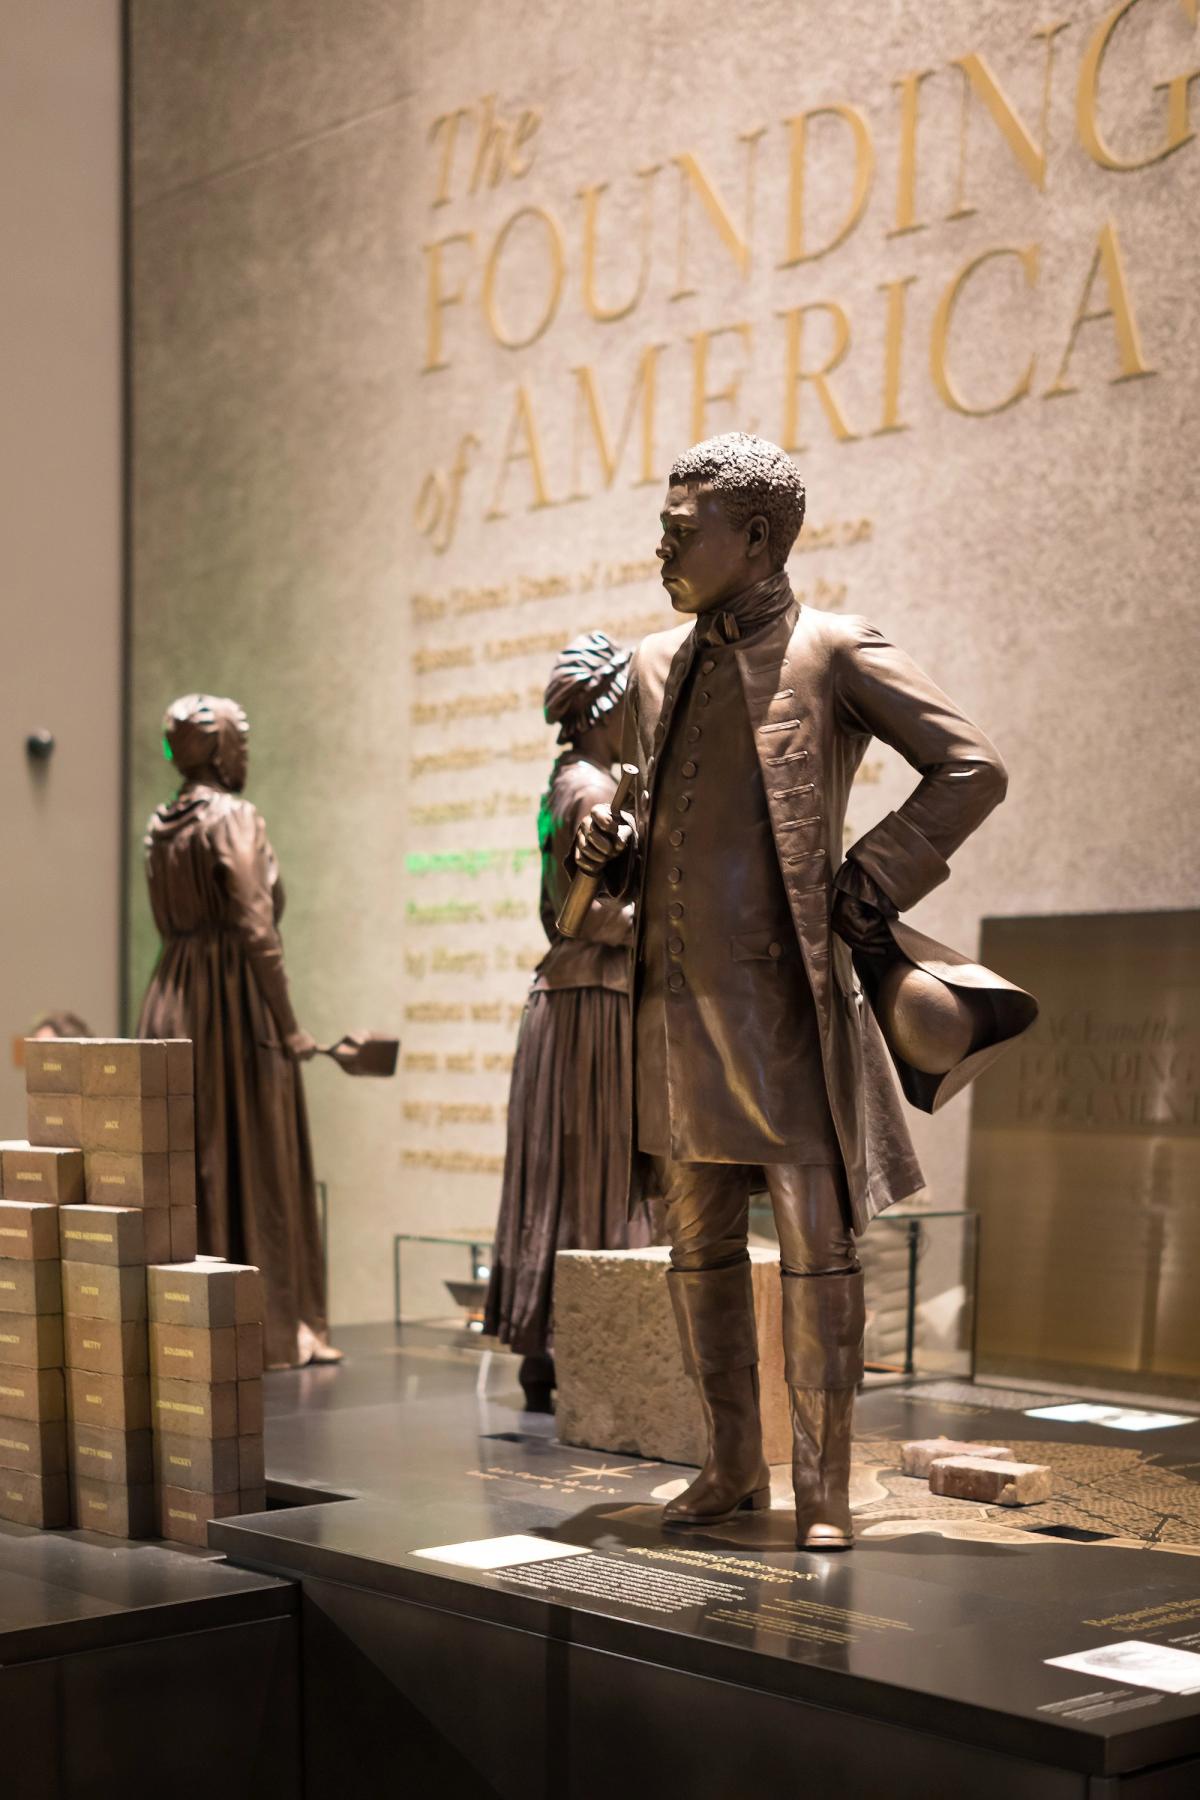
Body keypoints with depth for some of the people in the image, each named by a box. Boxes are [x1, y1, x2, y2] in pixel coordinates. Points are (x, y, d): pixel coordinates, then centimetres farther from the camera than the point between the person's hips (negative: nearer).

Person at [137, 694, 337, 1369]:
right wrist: (289, 1026, -12)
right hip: (237, 1000, -7)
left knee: (190, 1162, 10)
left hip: (175, 1003, 7)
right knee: (254, 1162, -2)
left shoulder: (163, 826, 12)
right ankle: (271, 1325, 3)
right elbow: (257, 931, -16)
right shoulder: (234, 818, -11)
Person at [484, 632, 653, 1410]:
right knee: (594, 1180, -7)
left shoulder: (568, 786, 17)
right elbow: (597, 910, -20)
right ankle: (568, 1354, -3)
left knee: (564, 1176, 11)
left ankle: (544, 1348, 16)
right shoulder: (593, 791, -13)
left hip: (570, 993, 10)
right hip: (597, 1000, -10)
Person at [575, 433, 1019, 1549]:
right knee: (698, 1246, 11)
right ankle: (731, 1466, 24)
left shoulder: (833, 652, -3)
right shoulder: (658, 668, 14)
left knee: (816, 1248, -2)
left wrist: (870, 885, -9)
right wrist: (610, 849, 3)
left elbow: (971, 769, -5)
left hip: (784, 999, -6)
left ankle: (823, 1486, 7)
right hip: (676, 997, 6)